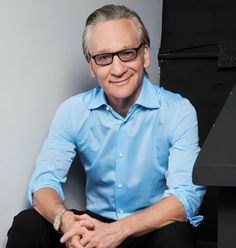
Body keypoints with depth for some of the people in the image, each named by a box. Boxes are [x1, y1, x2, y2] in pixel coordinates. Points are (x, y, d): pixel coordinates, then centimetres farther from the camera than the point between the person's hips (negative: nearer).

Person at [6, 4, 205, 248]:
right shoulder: (72, 111, -2)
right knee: (27, 224, -21)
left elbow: (187, 194, -20)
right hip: (96, 222, 3)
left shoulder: (178, 112, -12)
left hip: (153, 227, -2)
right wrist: (65, 220, -32)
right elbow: (44, 182, -7)